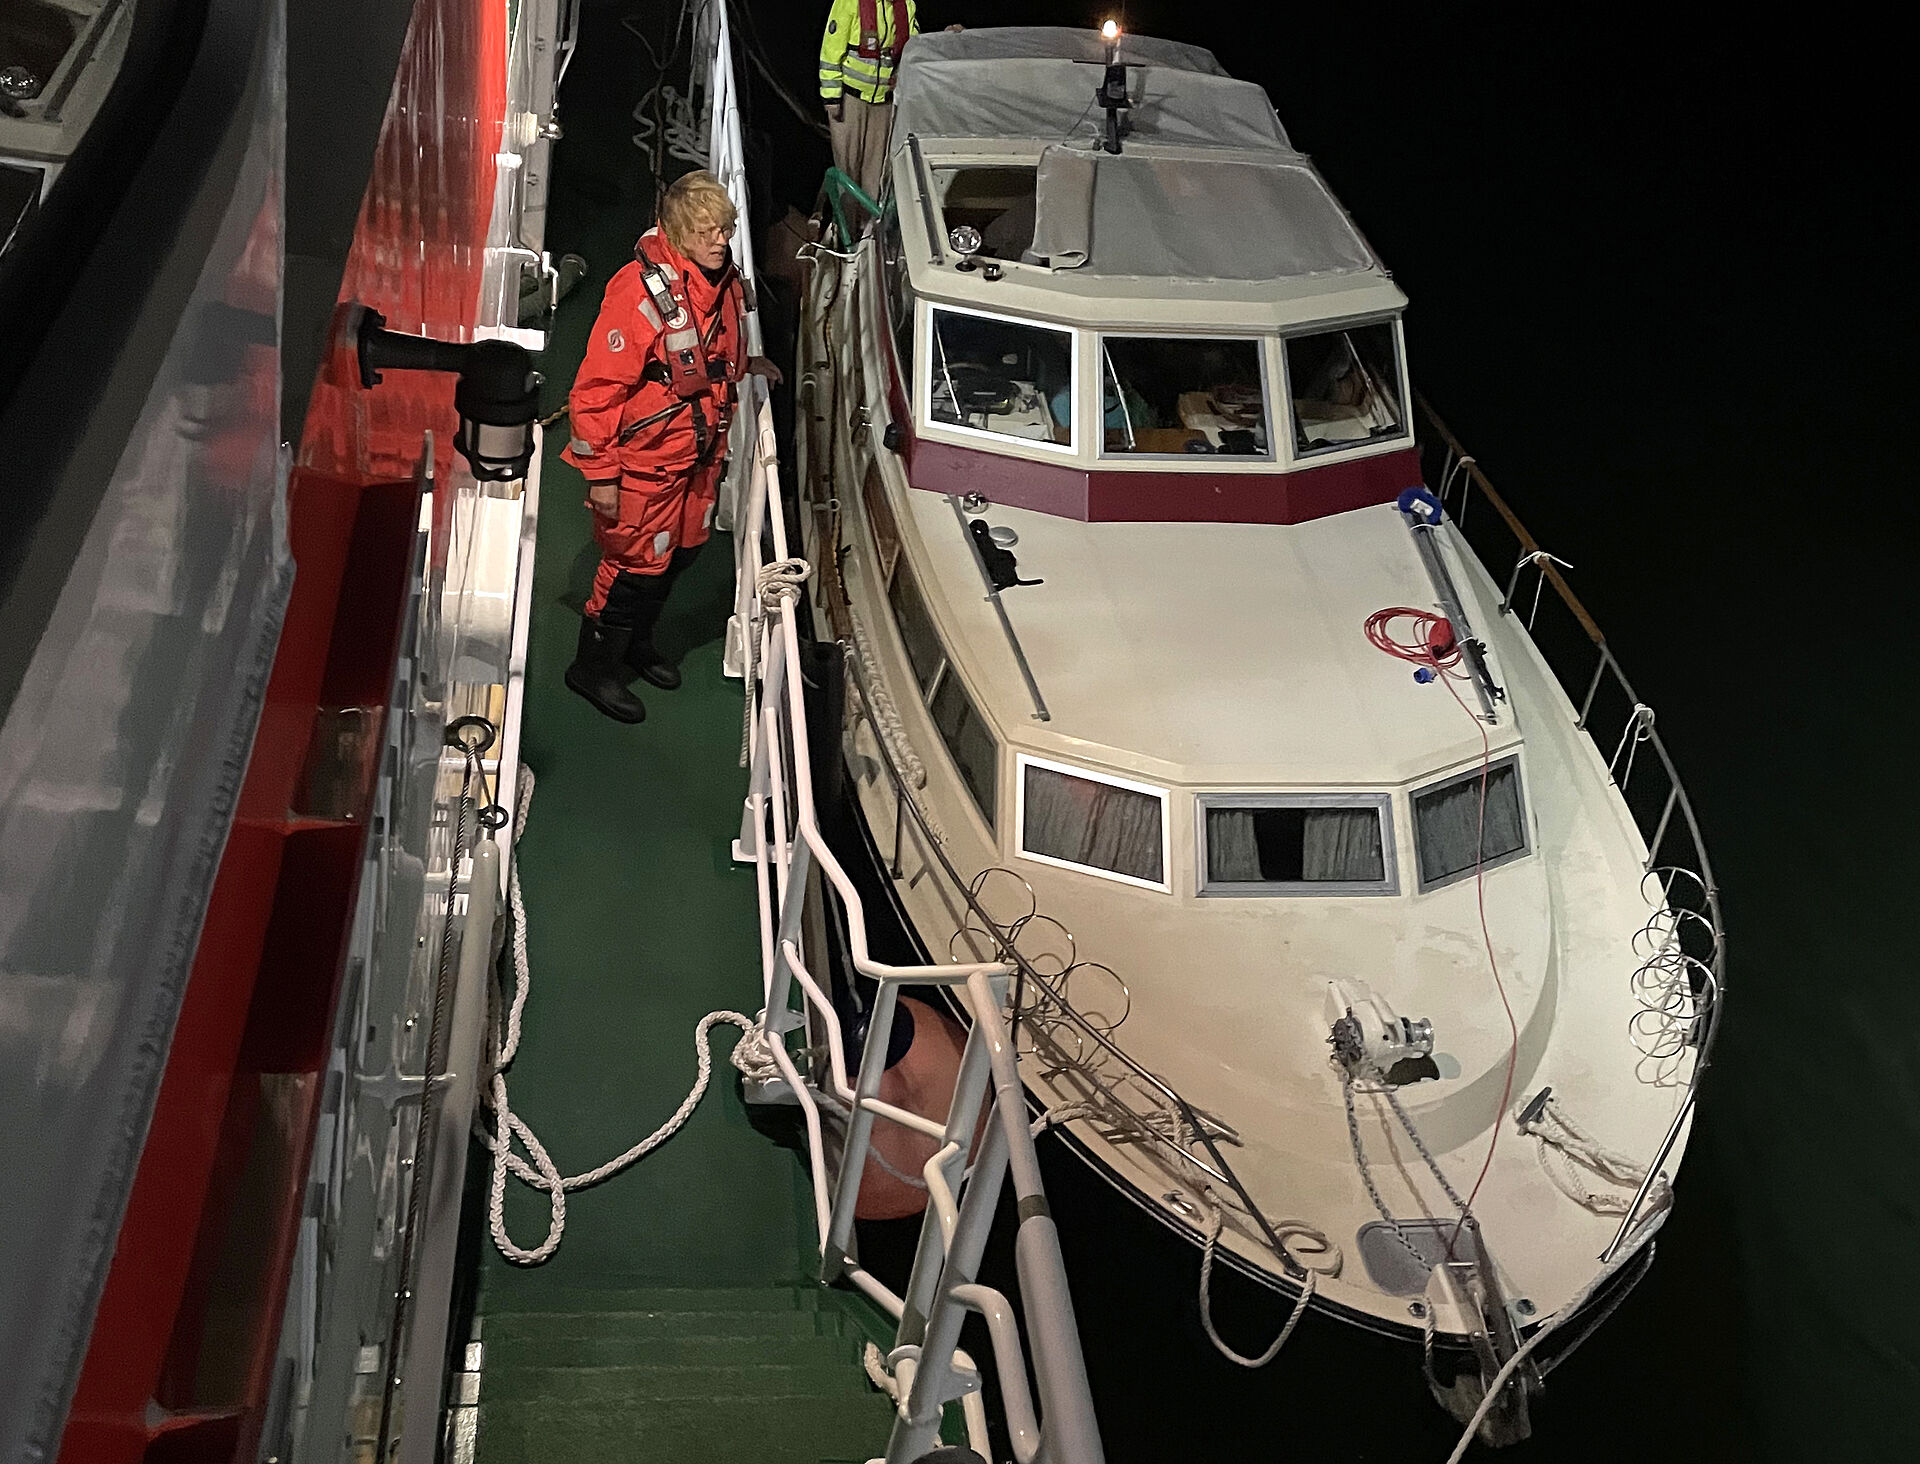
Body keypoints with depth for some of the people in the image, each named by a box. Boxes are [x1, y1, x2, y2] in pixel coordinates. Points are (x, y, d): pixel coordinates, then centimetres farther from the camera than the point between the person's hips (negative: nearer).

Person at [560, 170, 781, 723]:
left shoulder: (725, 281, -1)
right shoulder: (641, 292, -26)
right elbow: (597, 388, -22)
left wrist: (743, 366, 7)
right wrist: (600, 474, -20)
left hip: (699, 450, 8)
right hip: (646, 458, -8)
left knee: (681, 549, 21)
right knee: (636, 561, 4)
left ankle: (636, 642, 45)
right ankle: (594, 666, 25)